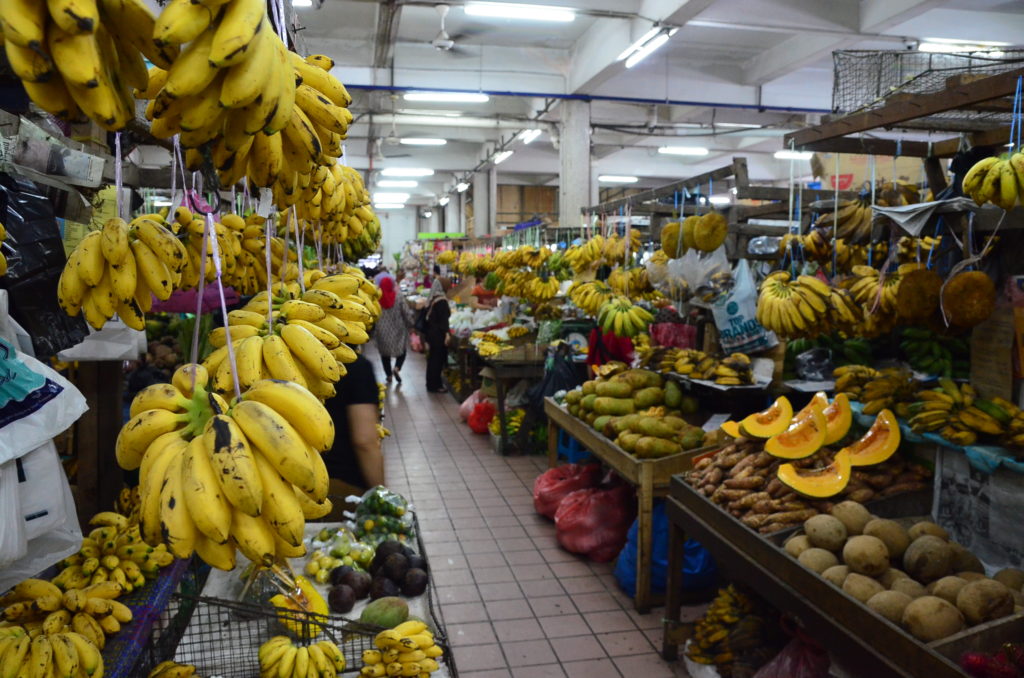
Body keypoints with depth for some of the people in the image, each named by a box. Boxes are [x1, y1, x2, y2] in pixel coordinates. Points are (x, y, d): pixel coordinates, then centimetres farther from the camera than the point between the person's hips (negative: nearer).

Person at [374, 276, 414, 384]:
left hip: (382, 330, 1)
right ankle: (397, 368, -10)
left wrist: (374, 329, 12)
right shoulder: (398, 296, -13)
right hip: (397, 330, -1)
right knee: (402, 350, 14)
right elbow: (407, 312, -8)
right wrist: (411, 323, 9)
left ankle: (389, 375, 19)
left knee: (385, 353, 16)